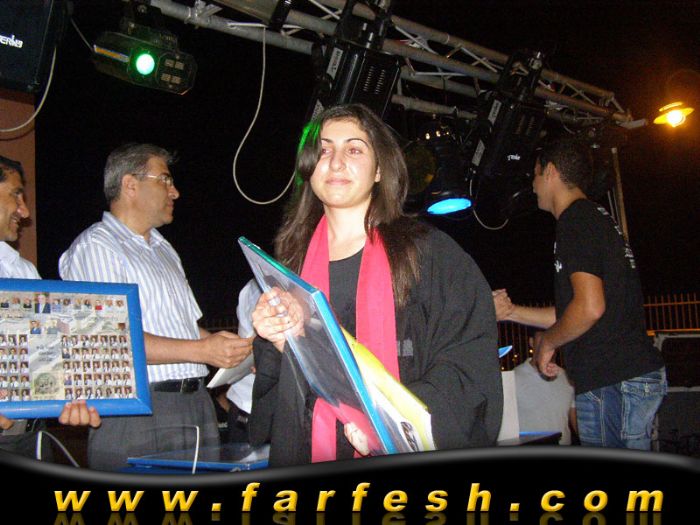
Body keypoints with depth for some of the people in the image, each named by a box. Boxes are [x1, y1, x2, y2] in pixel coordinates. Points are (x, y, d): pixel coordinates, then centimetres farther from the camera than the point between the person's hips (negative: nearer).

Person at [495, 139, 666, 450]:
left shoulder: (576, 220, -10)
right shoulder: (597, 218, 21)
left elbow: (590, 308, -22)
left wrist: (546, 342, -5)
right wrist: (512, 311, 28)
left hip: (611, 380, -10)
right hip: (636, 371, 10)